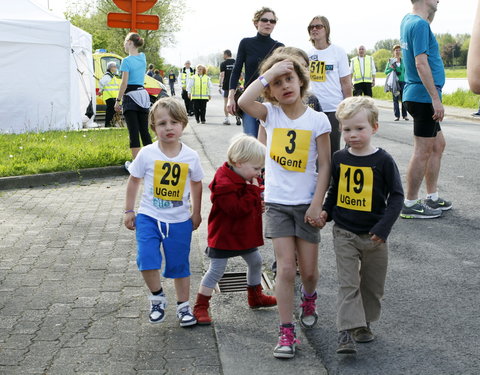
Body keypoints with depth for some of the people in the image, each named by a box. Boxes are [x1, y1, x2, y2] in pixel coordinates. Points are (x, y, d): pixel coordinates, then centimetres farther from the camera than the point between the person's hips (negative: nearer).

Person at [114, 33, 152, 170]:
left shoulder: (126, 61, -11)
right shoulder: (142, 57, 8)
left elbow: (124, 83, -14)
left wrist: (118, 101, -9)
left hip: (130, 96, -6)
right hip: (143, 95, 6)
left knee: (134, 132, -5)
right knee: (144, 130, 10)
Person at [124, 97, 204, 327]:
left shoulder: (191, 156, -5)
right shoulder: (147, 154, -9)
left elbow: (196, 184, 10)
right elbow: (134, 181, 3)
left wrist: (196, 213, 15)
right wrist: (129, 211, 4)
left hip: (179, 220, 1)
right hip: (149, 216, -1)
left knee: (179, 265, 9)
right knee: (147, 260, -15)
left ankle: (183, 306, 27)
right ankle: (157, 297, 12)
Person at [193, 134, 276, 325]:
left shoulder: (249, 178, 4)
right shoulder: (224, 184, -26)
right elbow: (237, 209, -32)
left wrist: (261, 193, -5)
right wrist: (253, 191, -28)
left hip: (245, 234, 9)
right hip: (223, 236, -9)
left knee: (255, 261, 20)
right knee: (216, 270, -5)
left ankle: (255, 297, 40)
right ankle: (200, 307, 5)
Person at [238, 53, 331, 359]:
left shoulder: (317, 119, -5)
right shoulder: (271, 114, -1)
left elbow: (324, 165, -4)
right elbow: (244, 102, -23)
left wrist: (317, 204, -10)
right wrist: (269, 73, -18)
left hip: (306, 204, 0)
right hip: (277, 203, 0)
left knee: (308, 269, 8)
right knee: (286, 268, -5)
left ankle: (309, 299, 43)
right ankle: (287, 333, 4)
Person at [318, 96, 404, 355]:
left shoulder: (383, 160, -9)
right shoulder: (339, 159, 1)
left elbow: (396, 196, -8)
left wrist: (384, 227, -16)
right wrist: (326, 211, 2)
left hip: (374, 234, -1)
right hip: (344, 233, 1)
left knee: (373, 285, 12)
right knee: (348, 283, -5)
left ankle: (364, 323, 31)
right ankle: (346, 333, -7)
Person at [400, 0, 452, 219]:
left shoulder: (409, 20, 12)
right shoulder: (419, 24, -16)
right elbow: (421, 63, -22)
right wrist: (436, 98, -22)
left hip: (420, 96, 10)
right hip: (424, 96, -10)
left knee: (438, 145, 17)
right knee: (423, 151, -4)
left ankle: (432, 198, 24)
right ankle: (410, 205, 2)